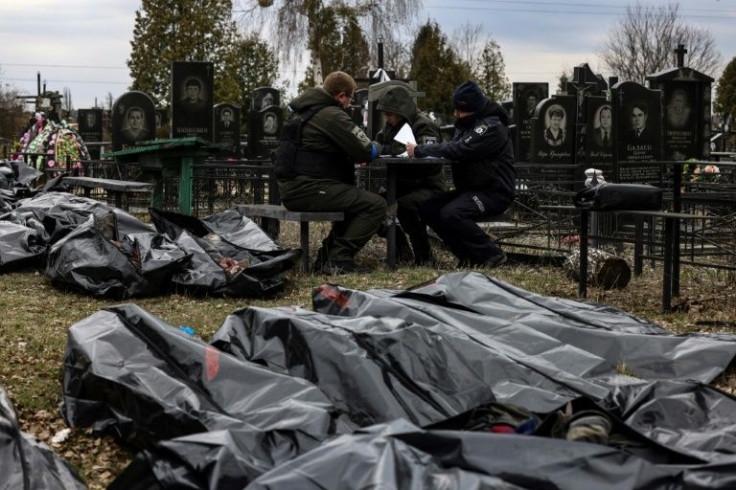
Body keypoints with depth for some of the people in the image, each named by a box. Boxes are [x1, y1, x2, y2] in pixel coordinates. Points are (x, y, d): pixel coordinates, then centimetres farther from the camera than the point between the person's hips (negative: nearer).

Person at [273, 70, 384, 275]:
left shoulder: (303, 111, 19)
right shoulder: (333, 115, -12)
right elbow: (367, 151, -13)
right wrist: (375, 147, 12)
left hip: (290, 189, 10)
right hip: (308, 189, -10)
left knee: (356, 199, 28)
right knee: (375, 205, -10)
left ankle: (327, 255, 19)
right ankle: (339, 260, -11)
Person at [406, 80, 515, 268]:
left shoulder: (491, 127, -18)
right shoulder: (466, 123, 12)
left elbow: (458, 150, -27)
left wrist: (419, 150, -22)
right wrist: (421, 150, -13)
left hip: (493, 192, -10)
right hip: (469, 189, 10)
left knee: (451, 214, -30)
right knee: (428, 209, -6)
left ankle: (491, 254, -13)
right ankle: (470, 254, 2)